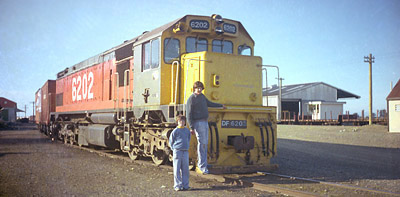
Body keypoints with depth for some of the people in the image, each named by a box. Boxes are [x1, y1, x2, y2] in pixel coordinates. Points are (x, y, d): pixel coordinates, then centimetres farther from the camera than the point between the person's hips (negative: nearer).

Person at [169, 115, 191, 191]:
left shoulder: (187, 131, 9)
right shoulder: (175, 131, -2)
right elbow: (170, 141, 4)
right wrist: (174, 149, 1)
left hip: (185, 152, 4)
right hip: (177, 151, -3)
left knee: (185, 170, 6)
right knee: (177, 170, -1)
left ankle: (185, 185, 13)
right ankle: (177, 186, 5)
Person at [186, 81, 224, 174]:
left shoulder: (202, 96, 13)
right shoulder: (191, 99, -11)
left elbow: (209, 103, 31)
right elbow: (189, 114, -14)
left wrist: (221, 105, 42)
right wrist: (191, 127, -20)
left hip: (205, 122, 9)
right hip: (198, 123, -9)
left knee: (205, 143, 12)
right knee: (202, 143, -11)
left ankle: (201, 164, 22)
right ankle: (202, 167, -8)